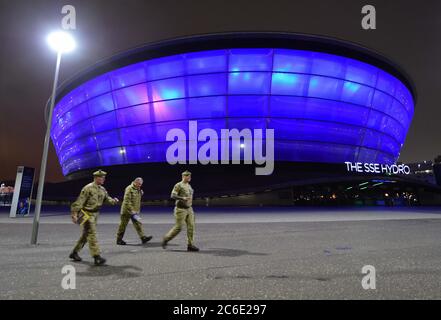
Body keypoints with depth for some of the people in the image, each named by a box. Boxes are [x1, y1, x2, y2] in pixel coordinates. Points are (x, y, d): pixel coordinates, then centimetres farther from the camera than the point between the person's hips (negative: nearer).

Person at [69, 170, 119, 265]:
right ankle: (97, 257, -15)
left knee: (86, 234, 17)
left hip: (95, 214, 9)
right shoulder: (88, 188, -16)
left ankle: (74, 253, 32)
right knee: (92, 234, -13)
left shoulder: (102, 189, 7)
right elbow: (79, 202, -17)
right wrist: (74, 214, -20)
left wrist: (113, 201, -10)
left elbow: (107, 198, 12)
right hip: (86, 214, -9)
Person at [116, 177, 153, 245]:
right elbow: (127, 201, -22)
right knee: (123, 225, 5)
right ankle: (119, 240, 19)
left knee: (138, 224, -2)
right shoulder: (129, 189, -15)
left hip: (135, 211, 7)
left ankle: (143, 238, -7)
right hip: (127, 210, -7)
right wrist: (132, 210, -26)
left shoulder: (138, 190, 11)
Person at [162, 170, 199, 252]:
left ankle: (190, 245, 3)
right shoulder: (178, 185, -10)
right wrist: (183, 198, -28)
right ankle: (165, 239, 16)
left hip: (189, 209, 7)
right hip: (181, 209, -7)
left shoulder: (189, 186, 14)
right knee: (178, 227, -4)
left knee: (191, 226, -1)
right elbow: (173, 196, -19)